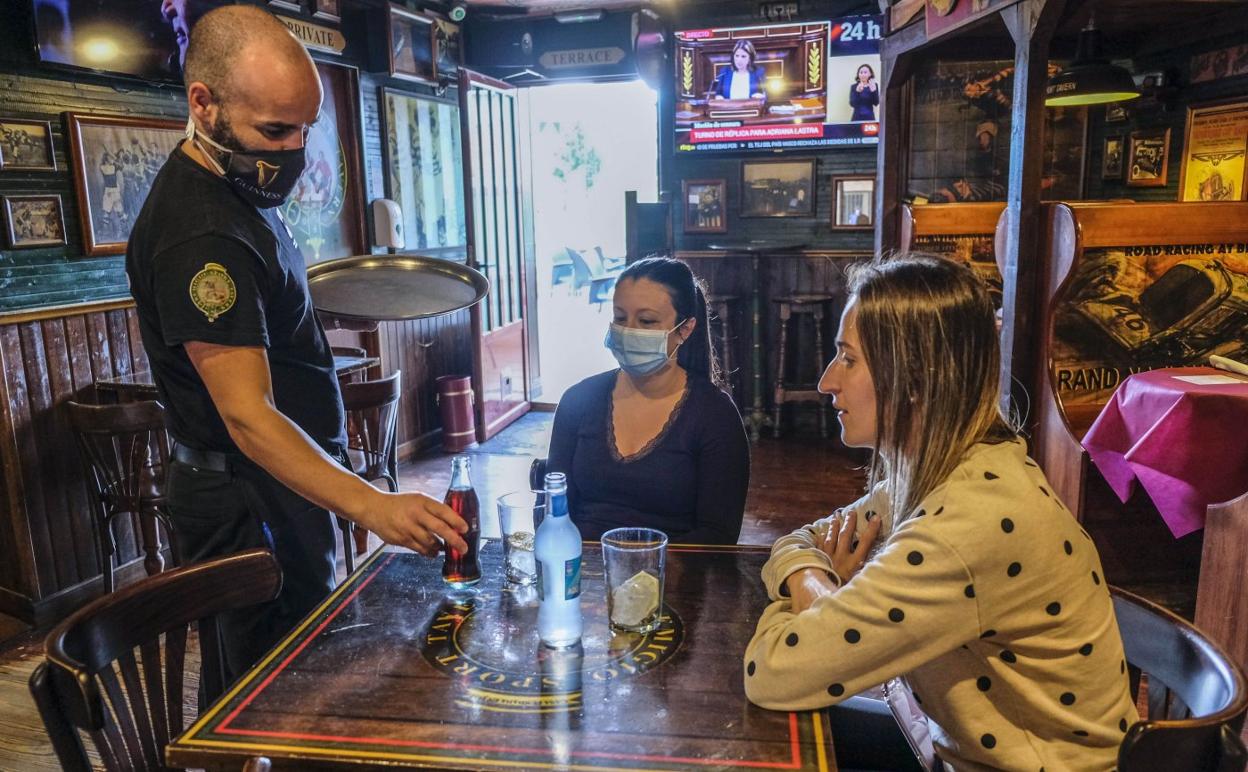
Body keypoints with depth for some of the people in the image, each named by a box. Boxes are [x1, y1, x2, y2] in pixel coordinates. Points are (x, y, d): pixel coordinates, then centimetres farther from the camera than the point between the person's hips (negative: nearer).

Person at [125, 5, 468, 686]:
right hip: (249, 505, -10)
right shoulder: (199, 233, -26)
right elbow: (248, 415, -32)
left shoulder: (241, 186, 7)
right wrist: (369, 505, -42)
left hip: (282, 483, 10)